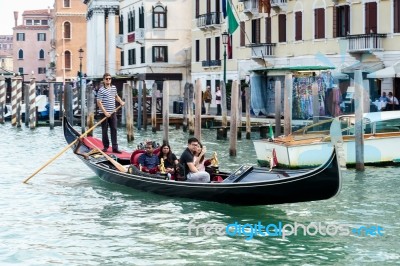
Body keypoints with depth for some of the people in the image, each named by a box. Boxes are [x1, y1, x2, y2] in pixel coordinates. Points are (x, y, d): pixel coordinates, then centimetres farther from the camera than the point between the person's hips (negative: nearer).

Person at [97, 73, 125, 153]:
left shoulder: (114, 88, 9)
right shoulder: (101, 90, -10)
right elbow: (99, 103, -15)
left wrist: (121, 102, 15)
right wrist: (105, 112, -20)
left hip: (113, 113, 5)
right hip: (104, 113, -5)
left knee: (114, 130, 1)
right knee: (105, 130, 4)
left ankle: (115, 148, 1)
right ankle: (105, 147, 15)